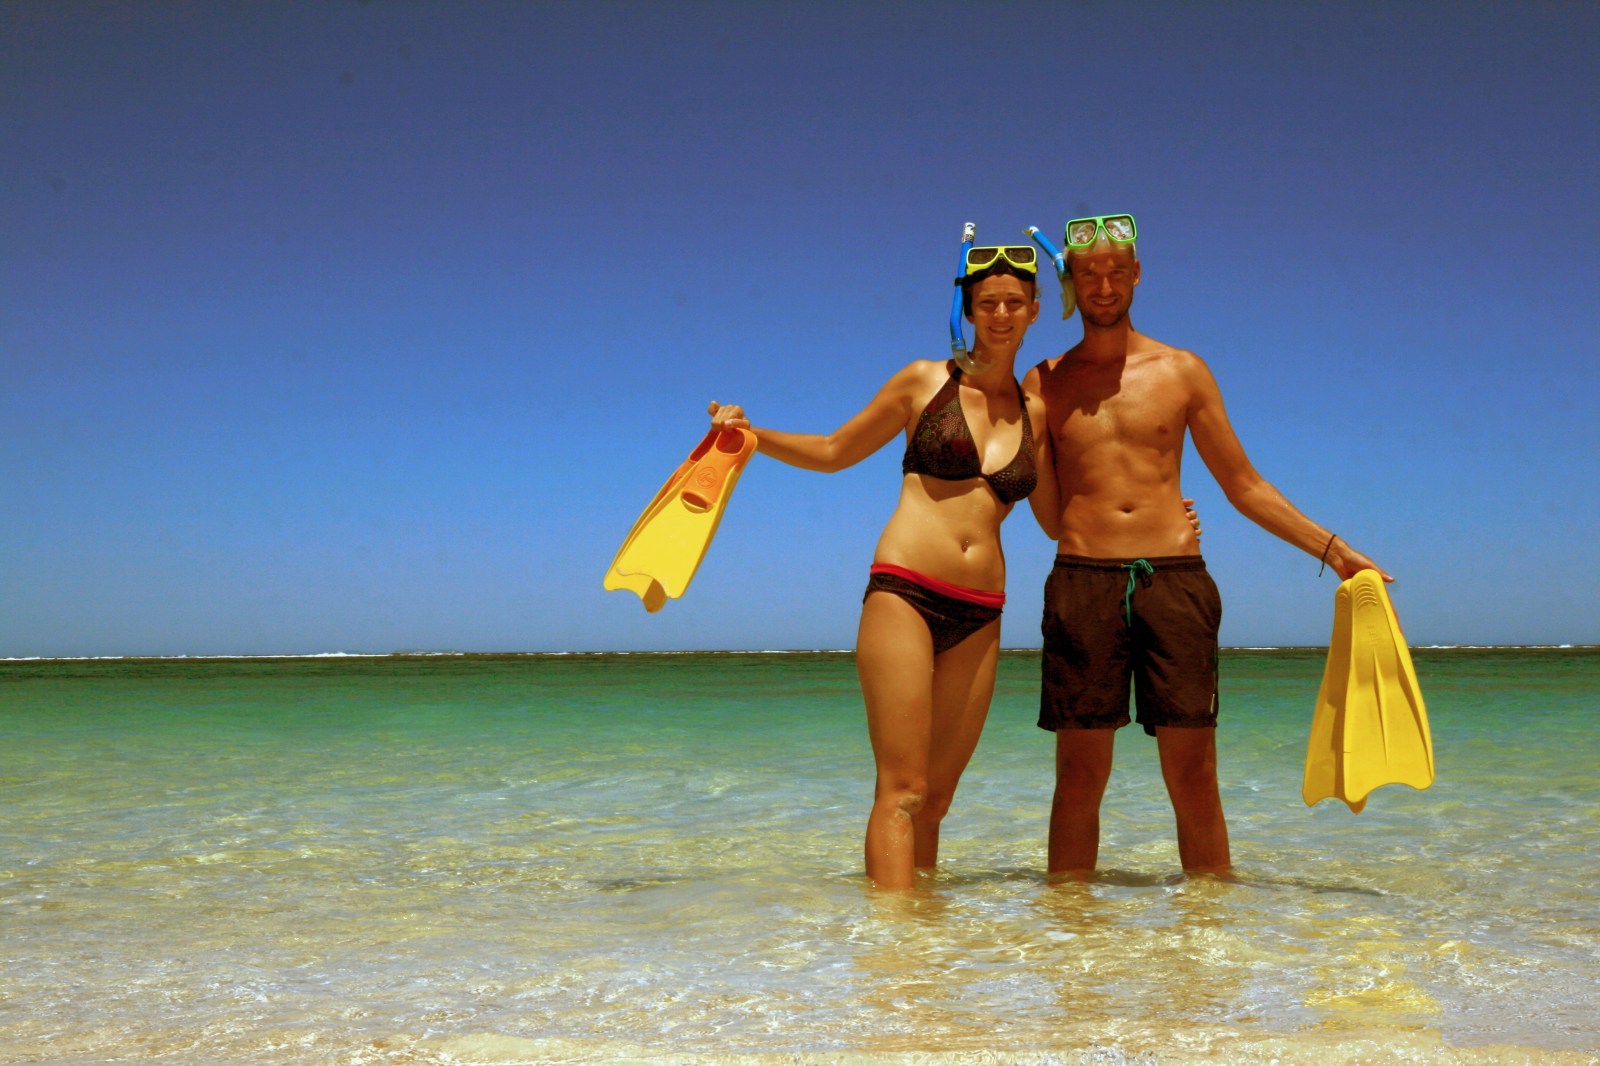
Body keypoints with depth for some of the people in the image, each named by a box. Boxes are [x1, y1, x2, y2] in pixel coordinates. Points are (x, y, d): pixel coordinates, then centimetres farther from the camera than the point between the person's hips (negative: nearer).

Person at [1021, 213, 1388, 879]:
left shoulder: (1183, 372, 11)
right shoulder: (1044, 384, 11)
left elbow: (1244, 485, 14)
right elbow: (1051, 517, 9)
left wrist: (1333, 549, 10)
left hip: (1176, 580, 0)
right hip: (1082, 582, 0)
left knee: (1193, 776, -1)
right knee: (1079, 777, 1)